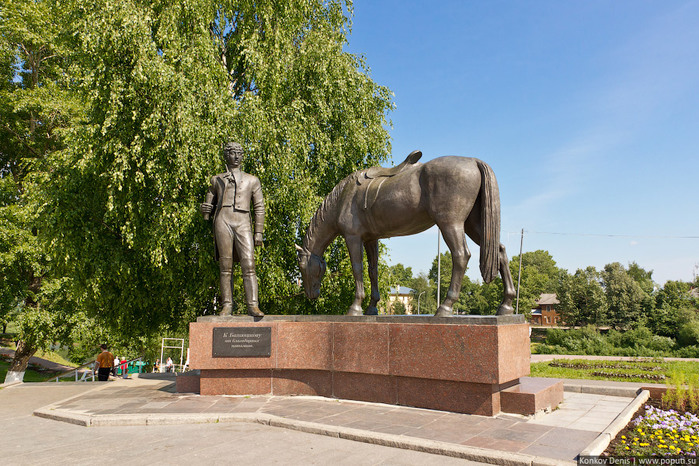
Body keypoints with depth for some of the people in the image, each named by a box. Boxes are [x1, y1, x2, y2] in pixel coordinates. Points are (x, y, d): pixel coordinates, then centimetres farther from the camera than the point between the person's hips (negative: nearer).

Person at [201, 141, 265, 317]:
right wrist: (205, 209, -3)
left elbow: (259, 208, 14)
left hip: (243, 225, 0)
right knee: (225, 266, -3)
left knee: (248, 265, -12)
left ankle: (253, 305, -13)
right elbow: (209, 203, 23)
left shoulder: (252, 180, 20)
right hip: (223, 222, 1)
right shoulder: (217, 179, 21)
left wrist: (259, 232, 4)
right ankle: (227, 305, 2)